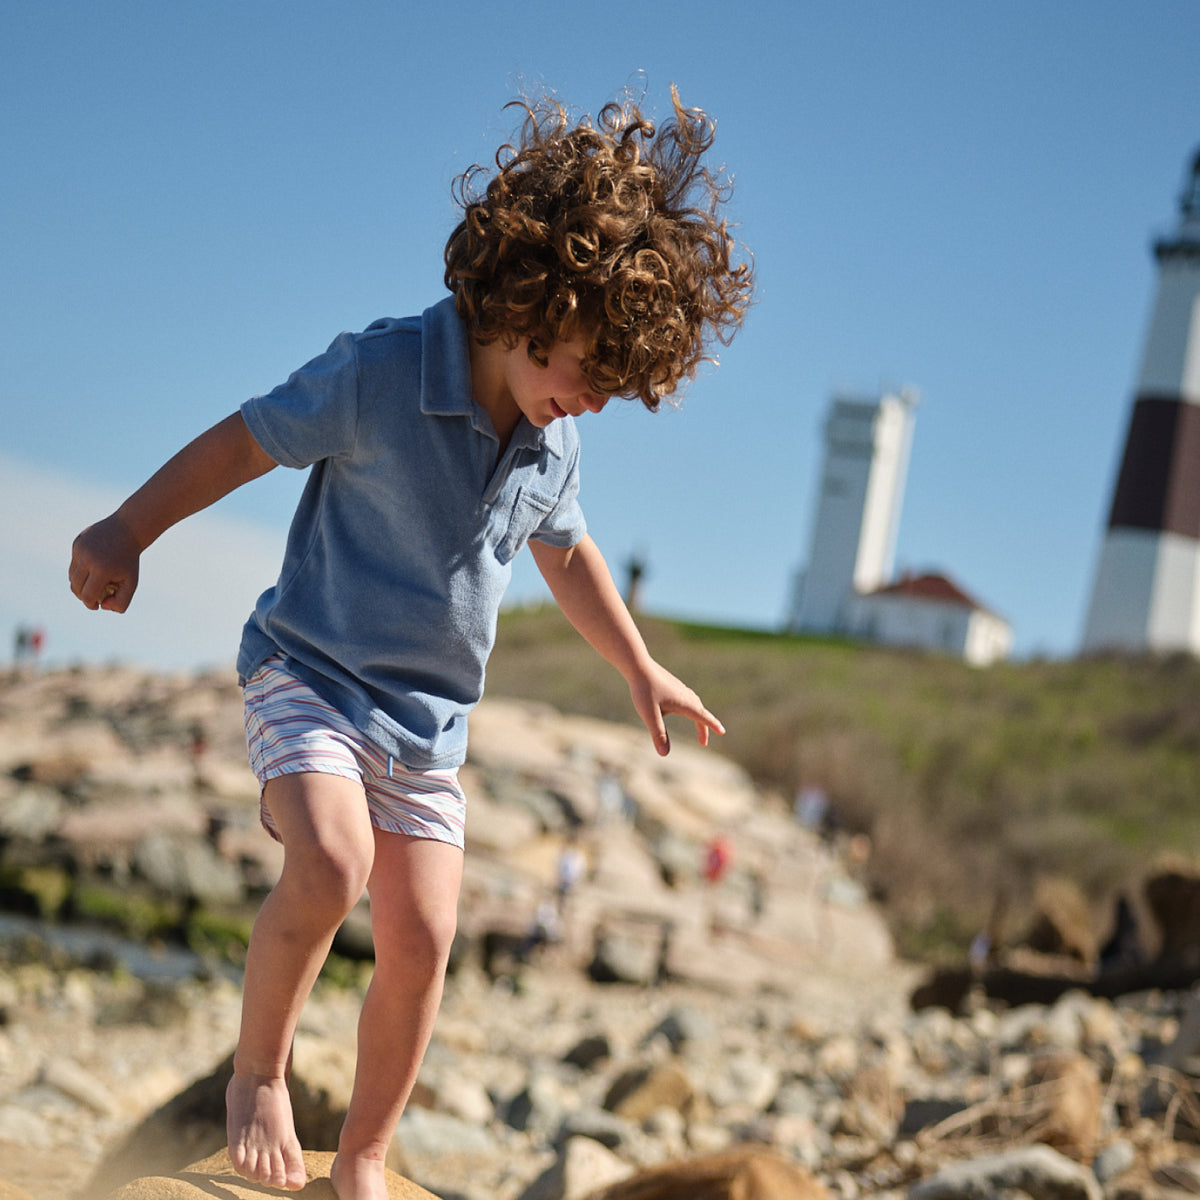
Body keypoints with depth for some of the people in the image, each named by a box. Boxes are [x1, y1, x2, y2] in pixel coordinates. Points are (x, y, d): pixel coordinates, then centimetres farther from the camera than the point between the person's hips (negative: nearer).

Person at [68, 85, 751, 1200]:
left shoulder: (555, 439, 0)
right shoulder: (380, 373, -20)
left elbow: (564, 549, 20)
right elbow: (247, 439, -9)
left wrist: (641, 670, 26)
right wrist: (125, 532, -6)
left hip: (427, 716, 6)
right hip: (309, 669, -6)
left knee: (419, 946, 1)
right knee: (330, 865, -31)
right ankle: (258, 1072, -5)